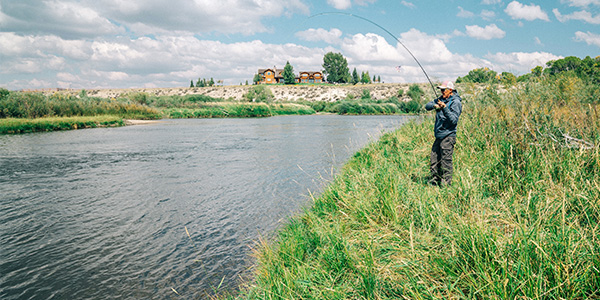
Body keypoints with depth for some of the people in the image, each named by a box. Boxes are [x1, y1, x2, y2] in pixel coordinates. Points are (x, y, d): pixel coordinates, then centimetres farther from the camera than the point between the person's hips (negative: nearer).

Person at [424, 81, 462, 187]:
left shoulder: (455, 102, -10)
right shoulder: (442, 99, 13)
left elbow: (454, 120, -19)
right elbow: (427, 106, 10)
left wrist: (445, 108, -27)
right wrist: (435, 105, -11)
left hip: (448, 136, -8)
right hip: (439, 135, 8)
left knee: (446, 160, -5)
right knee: (434, 159, 13)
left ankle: (446, 182, 4)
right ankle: (435, 179, 24)